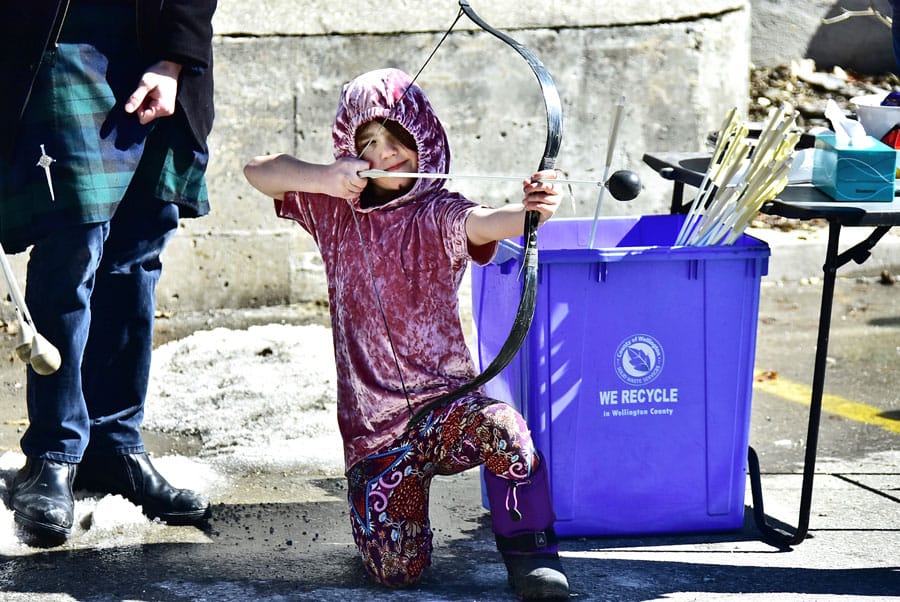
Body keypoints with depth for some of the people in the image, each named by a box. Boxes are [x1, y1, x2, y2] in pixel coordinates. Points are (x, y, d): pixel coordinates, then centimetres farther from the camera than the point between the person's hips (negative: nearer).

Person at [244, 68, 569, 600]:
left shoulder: (435, 216, -4)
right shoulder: (337, 211, 7)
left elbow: (481, 223, -27)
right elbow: (258, 171, 7)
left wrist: (529, 212, -51)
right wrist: (325, 179, -12)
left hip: (445, 399, -2)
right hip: (372, 423, 2)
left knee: (502, 428, -37)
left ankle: (529, 548, -13)